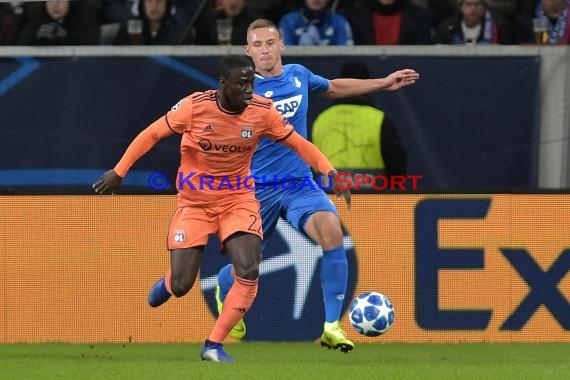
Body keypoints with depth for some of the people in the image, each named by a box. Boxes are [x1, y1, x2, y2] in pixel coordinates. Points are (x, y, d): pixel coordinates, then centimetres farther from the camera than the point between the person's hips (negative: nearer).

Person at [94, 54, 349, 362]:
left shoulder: (262, 112, -11)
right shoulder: (195, 106, -17)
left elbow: (299, 144, -3)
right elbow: (152, 134, -7)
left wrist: (330, 172, -17)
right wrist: (119, 172, -6)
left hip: (238, 199, 1)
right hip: (194, 201, -1)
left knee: (249, 272, -20)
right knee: (180, 287, -5)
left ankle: (214, 345, -5)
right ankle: (165, 285, 36)